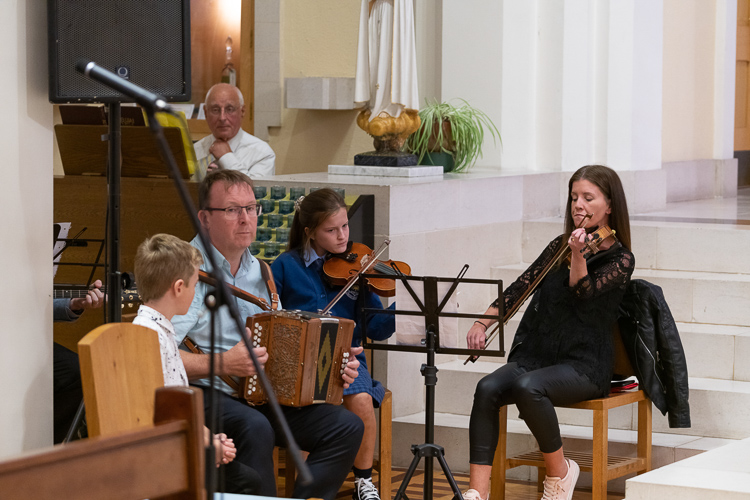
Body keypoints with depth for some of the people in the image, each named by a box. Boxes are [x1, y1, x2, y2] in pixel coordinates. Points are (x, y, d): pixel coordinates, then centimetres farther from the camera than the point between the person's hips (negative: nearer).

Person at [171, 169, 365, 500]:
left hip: (261, 397, 8)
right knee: (254, 427, -37)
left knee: (346, 426, -9)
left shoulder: (259, 271, 16)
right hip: (202, 397, -7)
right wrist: (222, 364, -26)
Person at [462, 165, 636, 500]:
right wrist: (482, 323, -1)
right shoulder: (560, 245, 15)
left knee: (527, 387, -36)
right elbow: (520, 288, 12)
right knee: (488, 388, -25)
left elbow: (582, 292, -17)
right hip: (536, 355, 5)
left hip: (583, 363, -5)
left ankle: (559, 471, -13)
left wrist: (577, 254, -33)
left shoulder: (621, 259, -1)